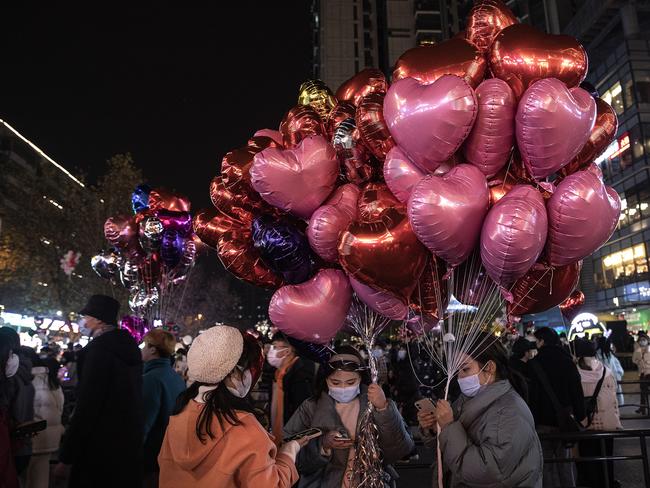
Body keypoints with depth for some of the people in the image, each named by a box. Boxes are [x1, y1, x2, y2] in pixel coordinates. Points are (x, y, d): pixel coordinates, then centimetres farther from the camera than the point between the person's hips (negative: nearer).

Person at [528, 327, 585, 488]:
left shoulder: (535, 363, -12)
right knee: (565, 463, 15)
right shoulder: (568, 361, 0)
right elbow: (578, 392, 4)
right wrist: (579, 416, 11)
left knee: (548, 464, 4)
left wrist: (531, 420, -6)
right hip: (565, 420, 4)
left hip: (544, 421, -4)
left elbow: (532, 396, -12)